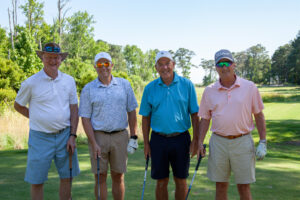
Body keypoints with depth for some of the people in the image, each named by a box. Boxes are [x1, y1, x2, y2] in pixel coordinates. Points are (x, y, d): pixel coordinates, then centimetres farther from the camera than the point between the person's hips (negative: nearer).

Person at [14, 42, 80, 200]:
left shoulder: (69, 81, 3)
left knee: (66, 178, 11)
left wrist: (72, 136, -1)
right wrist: (37, 119, 2)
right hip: (40, 137, -2)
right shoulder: (31, 82, -5)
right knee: (36, 181, 5)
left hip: (65, 136, 3)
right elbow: (18, 106, 8)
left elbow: (74, 109, 5)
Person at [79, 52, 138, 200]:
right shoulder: (88, 89, 1)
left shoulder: (124, 85, 6)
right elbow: (85, 118, -1)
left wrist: (133, 138, 1)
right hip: (98, 136, -1)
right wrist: (94, 143, -10)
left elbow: (131, 112, 8)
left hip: (120, 136, 1)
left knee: (118, 177, 9)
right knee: (100, 177, 5)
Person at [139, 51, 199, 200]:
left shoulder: (187, 85, -1)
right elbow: (146, 117, 7)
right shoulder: (150, 88, 2)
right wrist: (146, 143, 3)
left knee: (181, 181, 10)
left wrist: (195, 140, -4)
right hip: (158, 140, 1)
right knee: (161, 182, 9)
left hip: (181, 139, -1)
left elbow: (194, 114, 1)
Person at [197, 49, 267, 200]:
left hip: (243, 142, -1)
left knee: (244, 187, 5)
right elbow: (205, 119, 9)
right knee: (220, 186, 10)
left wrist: (263, 142, -3)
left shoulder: (249, 87, -1)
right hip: (218, 142, 2)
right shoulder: (209, 91, 4)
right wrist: (200, 142, 1)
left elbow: (259, 115, 2)